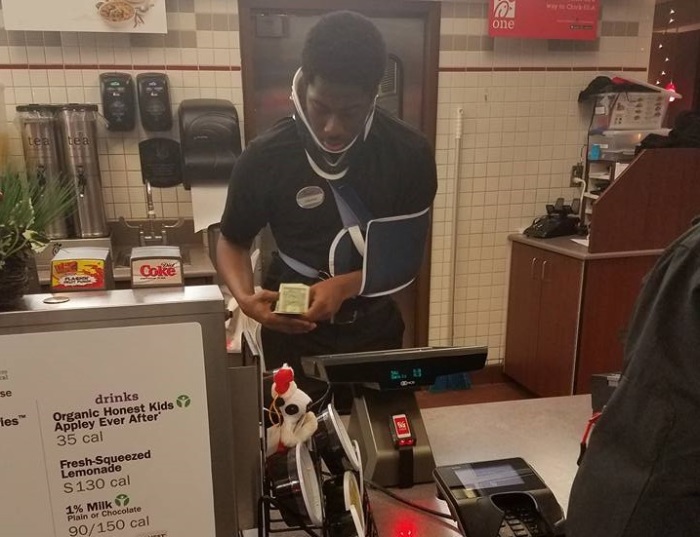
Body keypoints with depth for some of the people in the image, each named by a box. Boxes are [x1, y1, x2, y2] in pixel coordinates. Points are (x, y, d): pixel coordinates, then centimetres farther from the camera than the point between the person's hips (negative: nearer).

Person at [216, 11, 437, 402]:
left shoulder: (410, 152, -13)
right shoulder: (266, 157, -15)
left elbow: (412, 253, -8)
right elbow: (234, 242, -2)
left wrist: (345, 286, -25)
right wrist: (246, 298, -21)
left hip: (375, 329, 2)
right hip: (294, 332, -1)